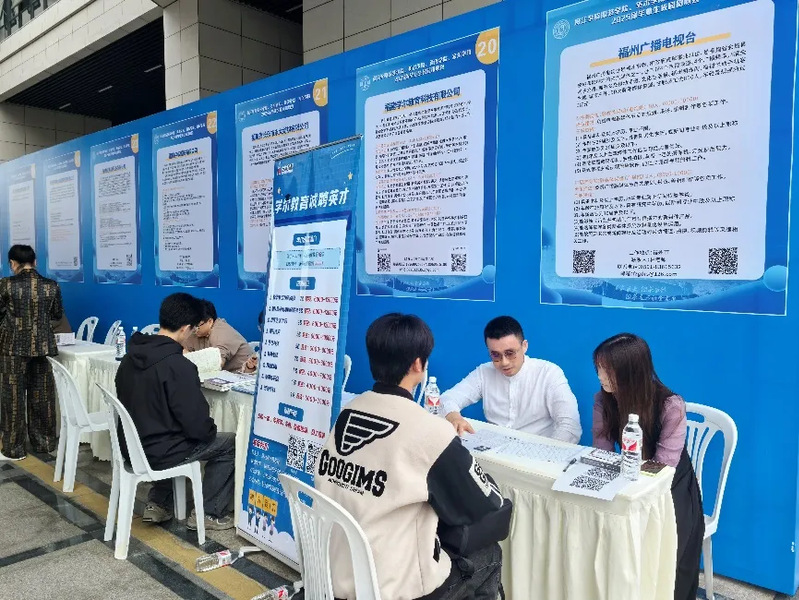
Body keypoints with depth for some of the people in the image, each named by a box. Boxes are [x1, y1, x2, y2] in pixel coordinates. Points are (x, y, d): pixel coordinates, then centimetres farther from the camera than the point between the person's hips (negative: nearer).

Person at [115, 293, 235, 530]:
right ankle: (209, 514, 15)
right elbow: (196, 424, -22)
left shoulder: (131, 356, 1)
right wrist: (211, 431, 1)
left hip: (132, 446, 8)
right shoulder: (179, 365, -25)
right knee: (230, 443, 8)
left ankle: (158, 504, 29)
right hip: (159, 453, -8)